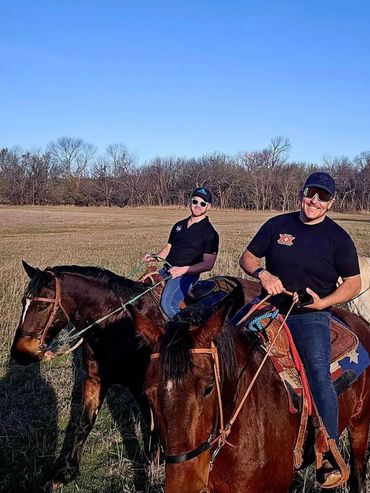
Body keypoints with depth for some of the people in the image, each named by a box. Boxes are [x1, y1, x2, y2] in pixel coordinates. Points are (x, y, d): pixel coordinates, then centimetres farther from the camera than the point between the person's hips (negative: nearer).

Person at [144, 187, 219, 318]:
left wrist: (184, 269, -21)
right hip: (167, 270, 7)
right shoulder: (179, 225, 18)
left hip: (187, 275, -7)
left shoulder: (210, 233, -2)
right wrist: (154, 257, 3)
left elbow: (208, 264, -8)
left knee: (168, 303, -28)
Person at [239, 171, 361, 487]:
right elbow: (247, 258, 9)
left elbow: (353, 283, 2)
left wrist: (323, 302, -15)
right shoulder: (277, 225, 6)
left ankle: (331, 456, -9)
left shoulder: (338, 237, 1)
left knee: (319, 374, -20)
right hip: (271, 308, 3)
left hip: (311, 316, -3)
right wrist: (263, 274, -13)